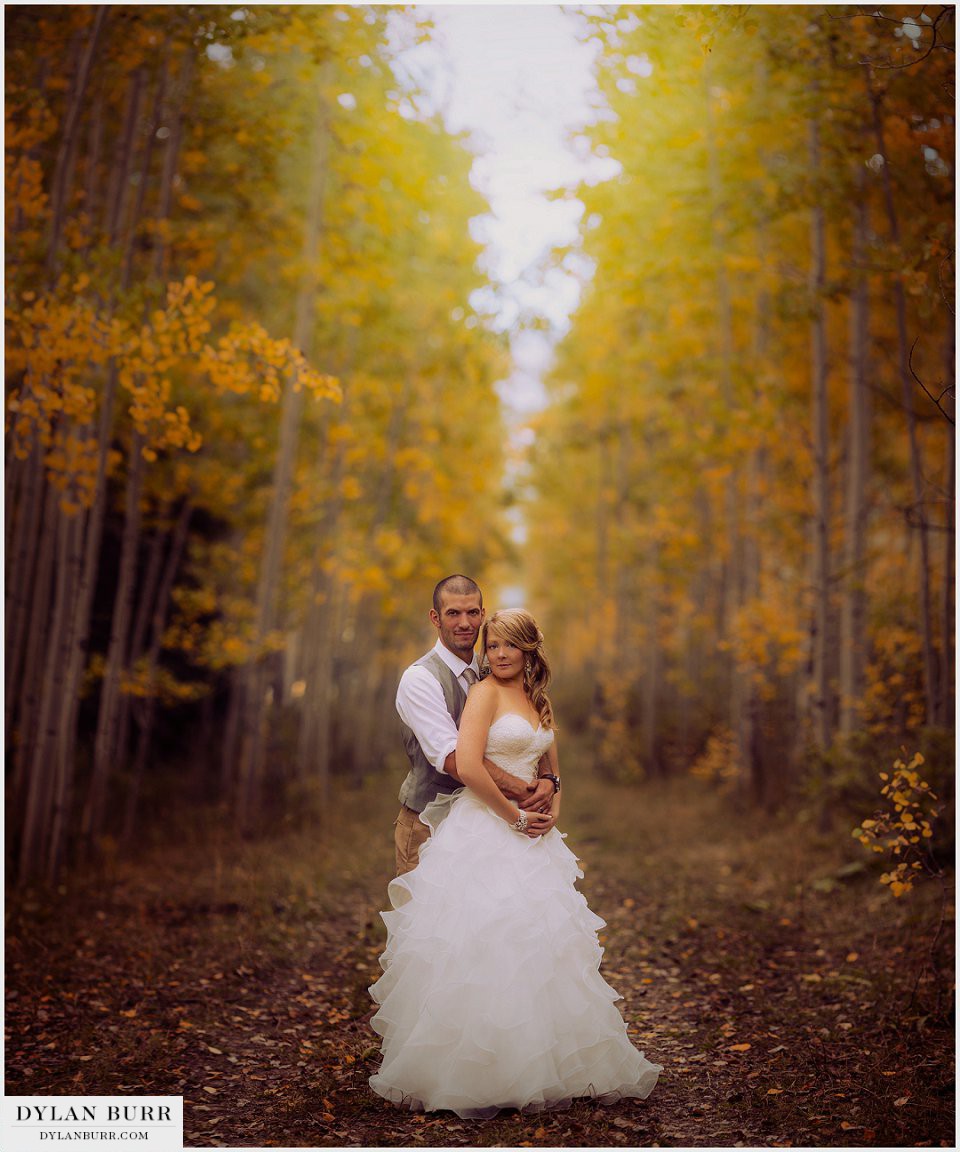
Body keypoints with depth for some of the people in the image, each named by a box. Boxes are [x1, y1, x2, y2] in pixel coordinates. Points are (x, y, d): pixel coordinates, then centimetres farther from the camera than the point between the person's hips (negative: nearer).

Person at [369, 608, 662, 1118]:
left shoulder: (540, 702, 14)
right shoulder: (485, 692, -8)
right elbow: (467, 767, -21)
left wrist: (551, 812, 3)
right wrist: (516, 817, -13)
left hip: (527, 837, 7)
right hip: (483, 833, -7)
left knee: (535, 946, 9)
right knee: (482, 947, -6)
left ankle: (538, 1066, 23)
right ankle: (473, 1074, 8)